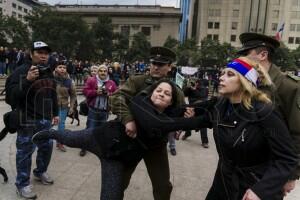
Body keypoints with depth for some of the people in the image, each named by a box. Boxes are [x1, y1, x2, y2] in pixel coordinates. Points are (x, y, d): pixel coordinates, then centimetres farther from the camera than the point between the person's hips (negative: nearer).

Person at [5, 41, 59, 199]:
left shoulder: (49, 73, 10)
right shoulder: (21, 72, -13)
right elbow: (11, 95, -21)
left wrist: (55, 113, 22)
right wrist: (27, 80, -32)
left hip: (45, 120, 7)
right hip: (28, 121, -7)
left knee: (46, 147, 18)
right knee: (25, 152, 2)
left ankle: (40, 172, 41)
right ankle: (22, 184, 18)